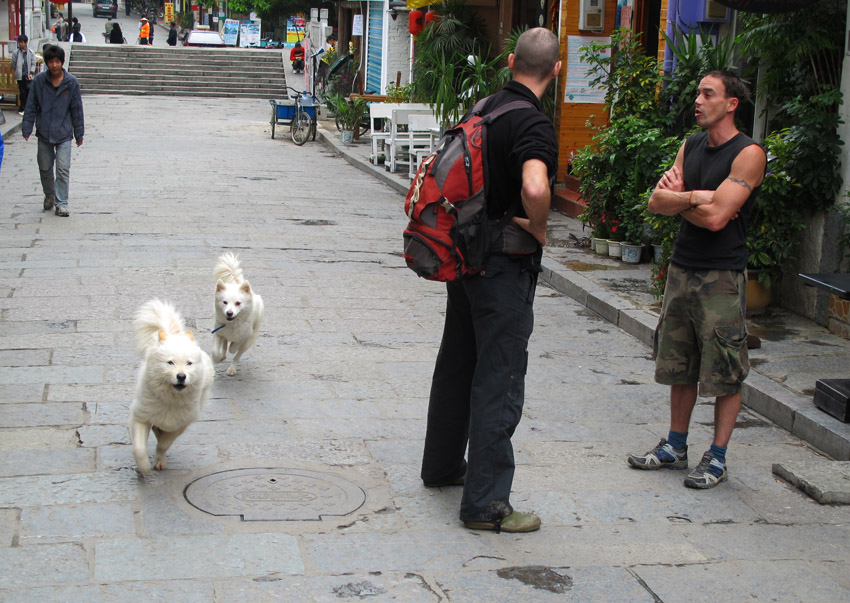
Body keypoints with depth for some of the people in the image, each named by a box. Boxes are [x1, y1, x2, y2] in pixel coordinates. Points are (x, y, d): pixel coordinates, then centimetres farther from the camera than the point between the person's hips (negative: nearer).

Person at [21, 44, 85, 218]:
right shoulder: (39, 81, -4)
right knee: (45, 168, 14)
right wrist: (26, 130, -2)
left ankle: (61, 203, 0)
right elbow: (31, 107, 2)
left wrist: (79, 134, 4)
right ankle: (49, 194, 38)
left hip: (64, 134, -2)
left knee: (63, 169, -8)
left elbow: (77, 110, 1)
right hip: (44, 133, 2)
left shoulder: (71, 82, -5)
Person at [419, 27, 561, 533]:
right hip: (505, 267, -9)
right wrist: (539, 230, -19)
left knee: (457, 363, 20)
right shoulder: (534, 123, -20)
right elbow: (535, 188, -39)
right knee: (499, 381, -4)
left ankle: (443, 465, 36)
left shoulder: (486, 107, 7)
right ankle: (486, 503, 1)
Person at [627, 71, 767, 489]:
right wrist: (693, 197, -15)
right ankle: (675, 447, 25)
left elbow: (716, 217, -20)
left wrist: (676, 198, -4)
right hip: (682, 267, 7)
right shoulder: (690, 147, 11)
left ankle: (717, 458, 10)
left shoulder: (748, 154, -11)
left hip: (722, 276, -7)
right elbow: (656, 203, 4)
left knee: (725, 374, 0)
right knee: (680, 366, 14)